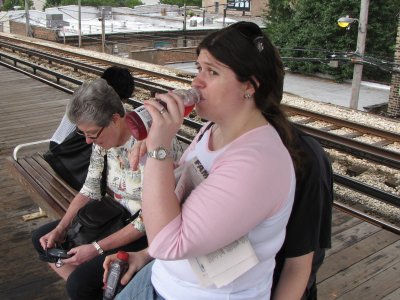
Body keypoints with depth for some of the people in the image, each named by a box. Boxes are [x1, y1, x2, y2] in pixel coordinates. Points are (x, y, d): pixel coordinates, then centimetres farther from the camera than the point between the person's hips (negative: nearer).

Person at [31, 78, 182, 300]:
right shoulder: (103, 137, -5)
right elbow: (90, 189, 4)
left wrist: (97, 248, -22)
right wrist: (60, 230, -5)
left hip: (148, 232, -8)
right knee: (42, 239, 7)